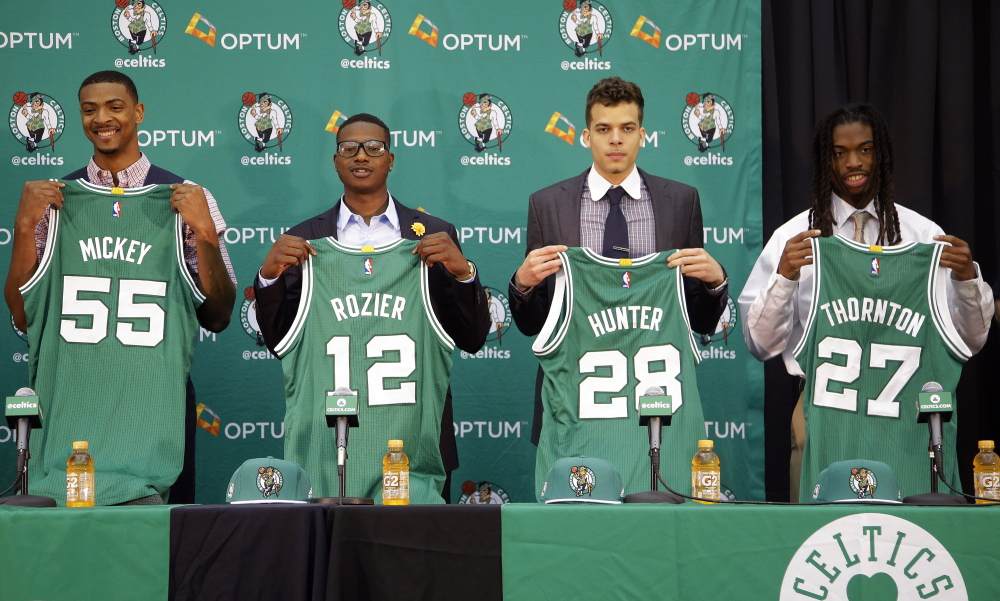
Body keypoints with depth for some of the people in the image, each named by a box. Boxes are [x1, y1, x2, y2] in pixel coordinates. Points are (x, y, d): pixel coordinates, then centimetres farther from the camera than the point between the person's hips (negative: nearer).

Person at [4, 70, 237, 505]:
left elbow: (217, 318, 0)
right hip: (72, 395, 1)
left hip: (157, 393, -1)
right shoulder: (54, 200, 6)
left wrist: (205, 231, -13)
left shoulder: (185, 199, 3)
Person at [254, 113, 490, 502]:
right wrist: (269, 277, -9)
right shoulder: (302, 240, 8)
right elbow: (279, 343, 6)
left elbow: (472, 339, 4)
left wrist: (462, 273, -13)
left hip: (415, 437, 0)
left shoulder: (435, 235, 7)